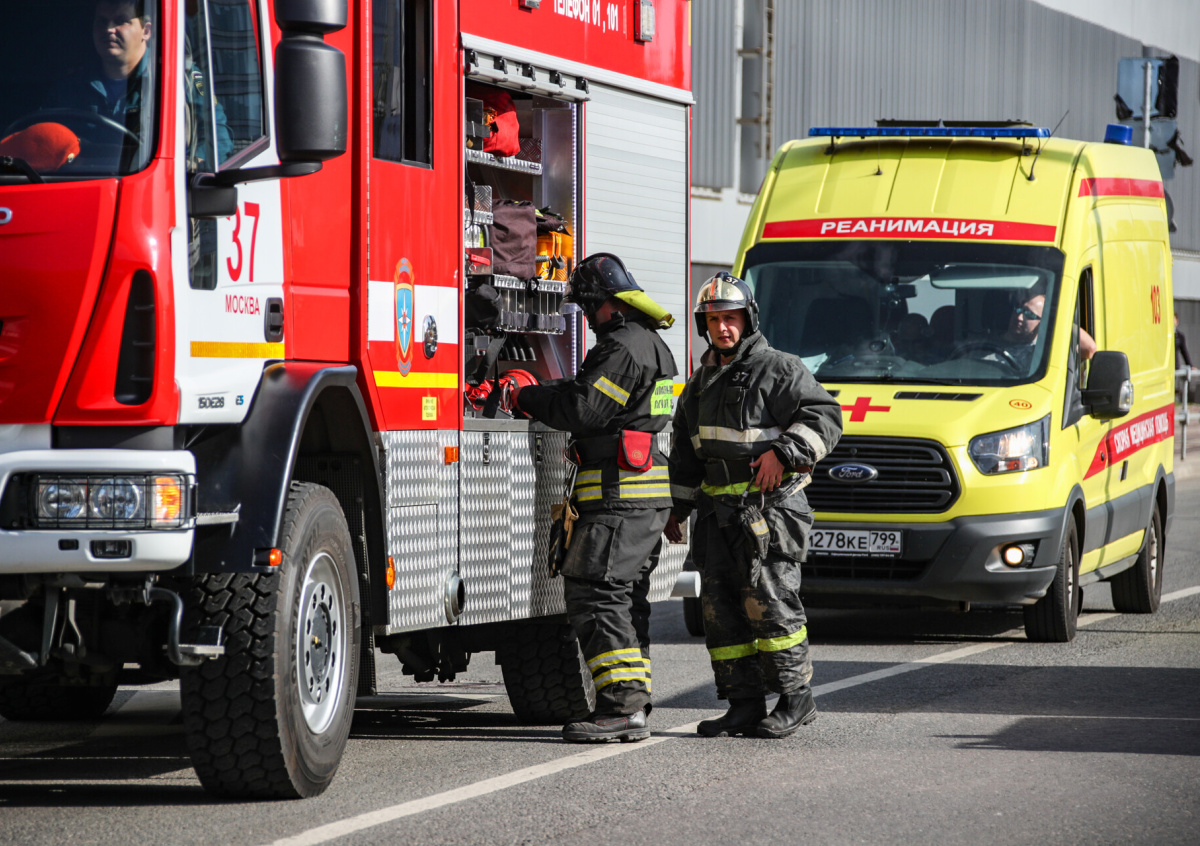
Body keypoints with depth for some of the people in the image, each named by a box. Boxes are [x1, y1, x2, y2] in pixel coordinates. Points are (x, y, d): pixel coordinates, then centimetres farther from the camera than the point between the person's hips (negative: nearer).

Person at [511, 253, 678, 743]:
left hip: (619, 498, -11)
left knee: (595, 593, -12)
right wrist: (538, 392, 17)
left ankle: (622, 706, -17)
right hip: (647, 499, 11)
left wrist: (525, 399, -5)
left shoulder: (623, 348, -14)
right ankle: (632, 704, 14)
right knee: (624, 598, 12)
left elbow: (582, 408, -18)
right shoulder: (651, 345, 20)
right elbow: (590, 393, 25)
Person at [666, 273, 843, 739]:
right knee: (721, 607, 4)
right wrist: (678, 508, 23)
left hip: (770, 507, -8)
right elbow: (684, 450, 26)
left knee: (769, 602, -11)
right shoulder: (703, 380, 20)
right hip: (719, 512, 8)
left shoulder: (778, 369, -4)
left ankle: (796, 697, -3)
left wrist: (782, 452, -20)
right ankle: (744, 705, 8)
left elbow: (825, 416, -11)